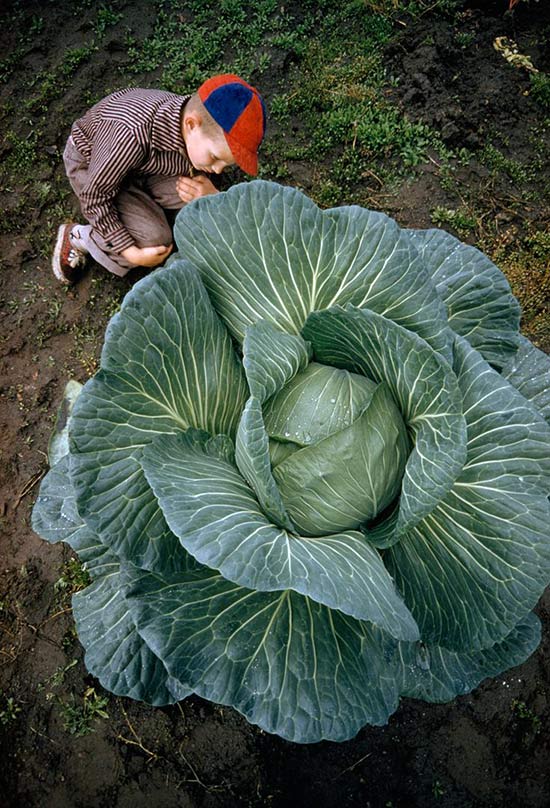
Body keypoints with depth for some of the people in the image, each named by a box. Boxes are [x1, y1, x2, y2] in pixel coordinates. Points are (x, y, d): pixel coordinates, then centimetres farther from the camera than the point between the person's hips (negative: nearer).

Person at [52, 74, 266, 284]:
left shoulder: (213, 135, -24)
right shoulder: (134, 134, -42)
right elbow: (95, 195, -30)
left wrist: (213, 195, -27)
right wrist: (132, 252, -31)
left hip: (145, 164, 6)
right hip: (90, 162, -5)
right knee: (155, 241, -24)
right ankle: (77, 237, 0)